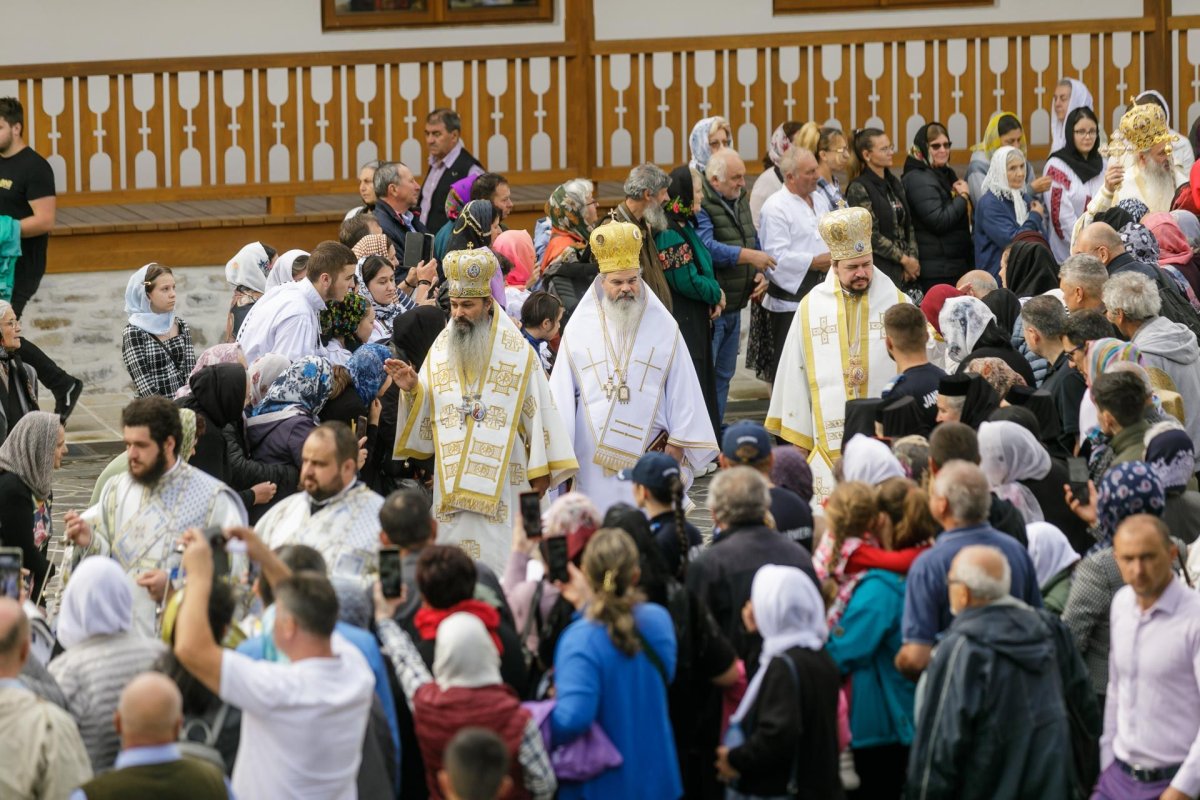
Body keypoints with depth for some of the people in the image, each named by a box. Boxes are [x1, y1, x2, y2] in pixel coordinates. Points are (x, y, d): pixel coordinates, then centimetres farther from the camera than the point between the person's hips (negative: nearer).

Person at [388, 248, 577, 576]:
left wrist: (541, 470, -2)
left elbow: (536, 407, 0)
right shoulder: (441, 348, 9)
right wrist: (412, 388, -11)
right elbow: (427, 408, 10)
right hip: (453, 474, 3)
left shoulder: (516, 350, -1)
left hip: (501, 474, -3)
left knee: (497, 558, -6)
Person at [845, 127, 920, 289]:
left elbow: (908, 226, 15)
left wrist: (912, 259, 0)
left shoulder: (895, 184, 15)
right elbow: (871, 236, -12)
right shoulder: (859, 189, -7)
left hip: (900, 270, 6)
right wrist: (904, 259, -10)